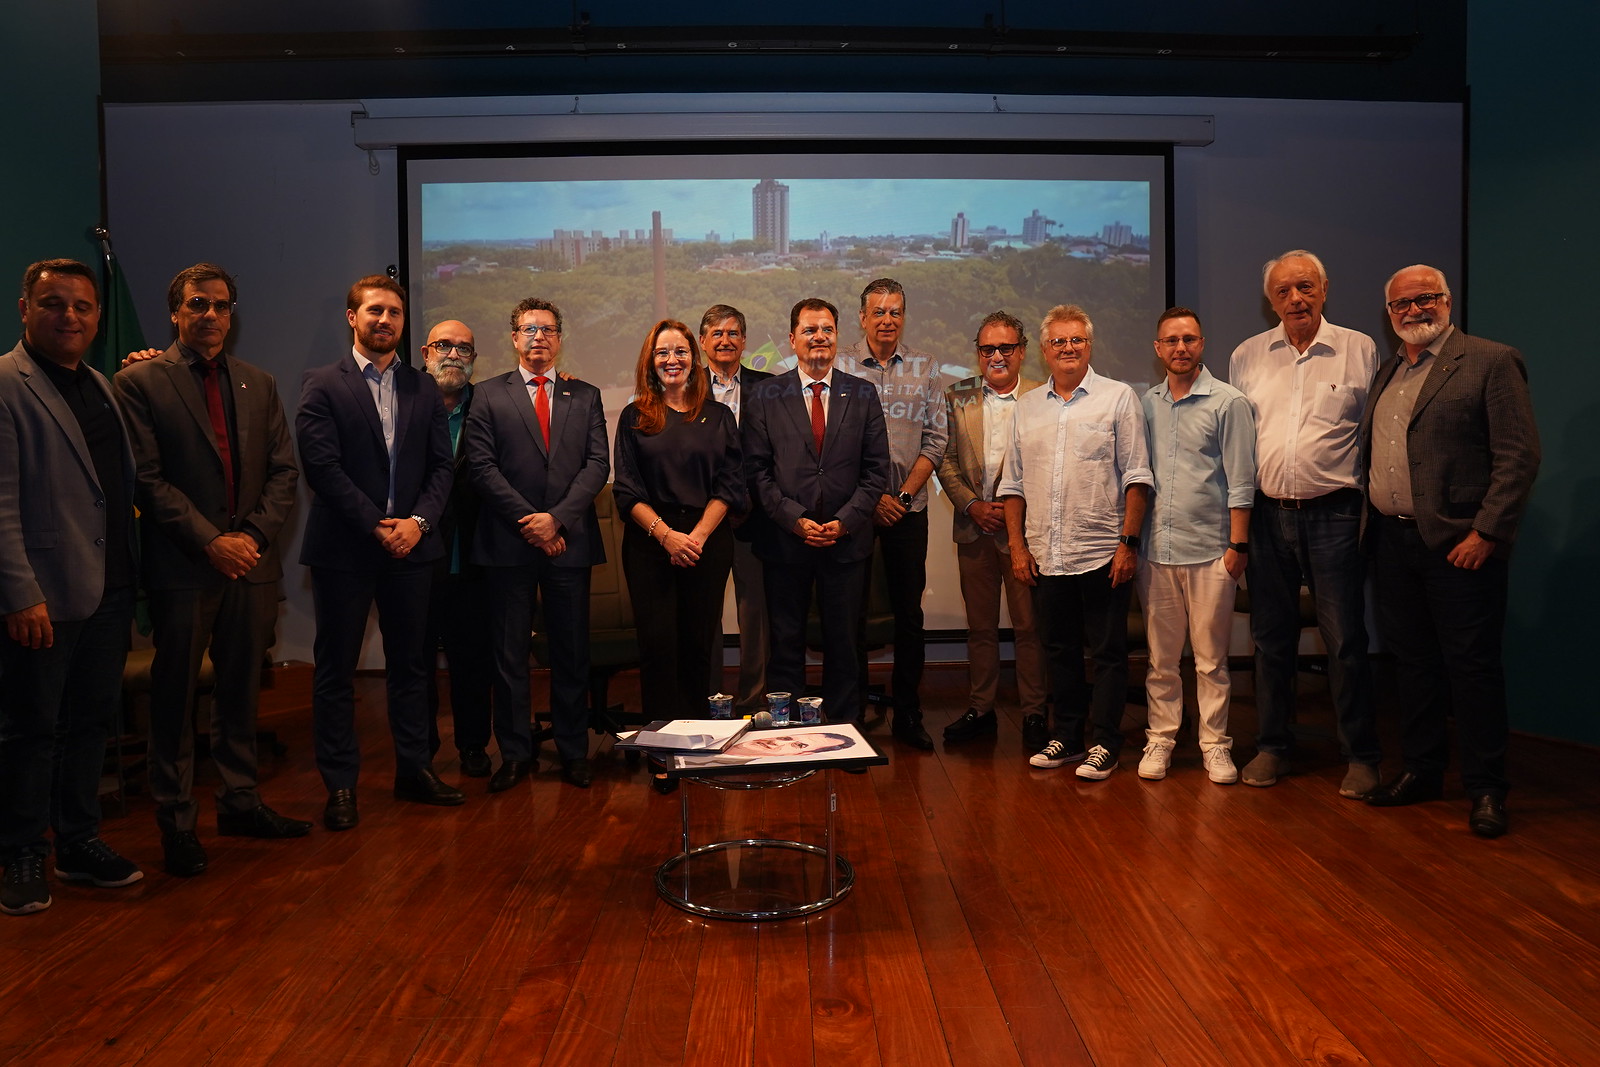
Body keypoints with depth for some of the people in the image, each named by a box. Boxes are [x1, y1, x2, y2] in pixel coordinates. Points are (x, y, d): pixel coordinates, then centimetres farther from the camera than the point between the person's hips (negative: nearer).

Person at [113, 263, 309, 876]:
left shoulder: (259, 384, 13)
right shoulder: (140, 382, -1)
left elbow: (284, 471, 8)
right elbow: (148, 479, -8)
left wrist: (255, 535, -6)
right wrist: (210, 540, -15)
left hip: (252, 563, 4)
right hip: (181, 568, -4)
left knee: (241, 692, 13)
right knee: (175, 699, 5)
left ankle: (239, 802, 25)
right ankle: (177, 822, 16)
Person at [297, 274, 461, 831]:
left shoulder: (423, 387, 11)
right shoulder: (323, 385, -1)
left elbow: (441, 465, 6)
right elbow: (322, 466, -10)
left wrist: (418, 521, -9)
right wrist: (377, 526, -14)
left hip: (411, 544, 4)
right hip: (344, 549, -3)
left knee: (411, 664, 11)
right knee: (336, 669, 4)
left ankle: (414, 770, 22)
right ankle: (340, 784, 14)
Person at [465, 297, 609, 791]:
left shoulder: (585, 396, 12)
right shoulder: (490, 396, 8)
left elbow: (598, 464, 2)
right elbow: (482, 468, -2)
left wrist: (557, 518, -11)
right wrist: (527, 521, -11)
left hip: (569, 542, 1)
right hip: (508, 543, -1)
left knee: (572, 652, 6)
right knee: (509, 652, 4)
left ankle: (573, 751, 16)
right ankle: (515, 753, 14)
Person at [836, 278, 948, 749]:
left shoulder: (925, 367, 7)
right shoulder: (840, 366, 0)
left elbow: (934, 440, 4)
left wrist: (903, 495, -7)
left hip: (908, 506, 2)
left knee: (909, 611, 6)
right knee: (851, 610, 3)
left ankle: (907, 714, 16)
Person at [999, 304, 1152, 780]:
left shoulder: (1118, 398, 1)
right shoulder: (1027, 406, 12)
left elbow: (1136, 477, -4)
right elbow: (1013, 483, 13)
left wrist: (1129, 542, -10)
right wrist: (1018, 546, 6)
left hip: (1102, 555, -4)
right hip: (1045, 557, 4)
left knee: (1108, 652, 3)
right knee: (1059, 651, 13)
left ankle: (1104, 745, 12)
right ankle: (1065, 737, 25)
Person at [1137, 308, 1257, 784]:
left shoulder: (1229, 402, -1)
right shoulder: (1147, 403, 11)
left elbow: (1240, 481, -3)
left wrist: (1238, 545, -8)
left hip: (1209, 549, -3)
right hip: (1156, 549, 3)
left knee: (1211, 658, 3)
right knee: (1160, 656, 9)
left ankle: (1215, 744, 14)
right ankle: (1160, 739, 19)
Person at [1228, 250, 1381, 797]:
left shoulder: (1360, 351, 2)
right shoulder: (1246, 357, 9)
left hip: (1333, 514, -2)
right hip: (1267, 514, 3)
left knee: (1346, 641, 1)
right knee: (1271, 638, 10)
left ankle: (1361, 756, 14)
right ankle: (1271, 747, 22)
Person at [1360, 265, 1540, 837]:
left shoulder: (1492, 362, -5)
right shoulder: (1387, 373, 16)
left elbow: (1519, 455, -11)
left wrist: (1487, 533, -17)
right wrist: (1369, 525, 9)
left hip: (1459, 545, -6)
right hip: (1393, 543, 6)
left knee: (1472, 666, 2)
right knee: (1413, 661, 14)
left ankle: (1485, 788, 14)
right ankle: (1421, 770, 27)